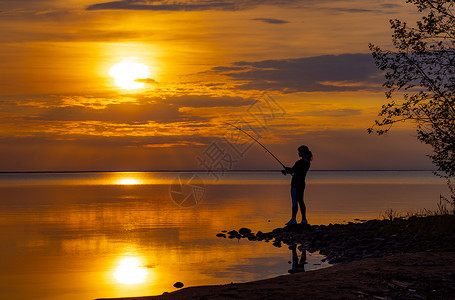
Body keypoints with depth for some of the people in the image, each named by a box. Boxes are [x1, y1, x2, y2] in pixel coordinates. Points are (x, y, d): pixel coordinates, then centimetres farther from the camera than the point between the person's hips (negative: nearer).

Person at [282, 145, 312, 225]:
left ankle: (293, 220, -5)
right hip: (302, 183, 9)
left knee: (294, 201, -6)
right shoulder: (307, 162, 11)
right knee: (300, 201, 13)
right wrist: (287, 170, 6)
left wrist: (285, 169, 7)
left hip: (296, 184, -9)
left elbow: (292, 170, -12)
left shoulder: (300, 162, -19)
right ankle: (304, 219, 14)